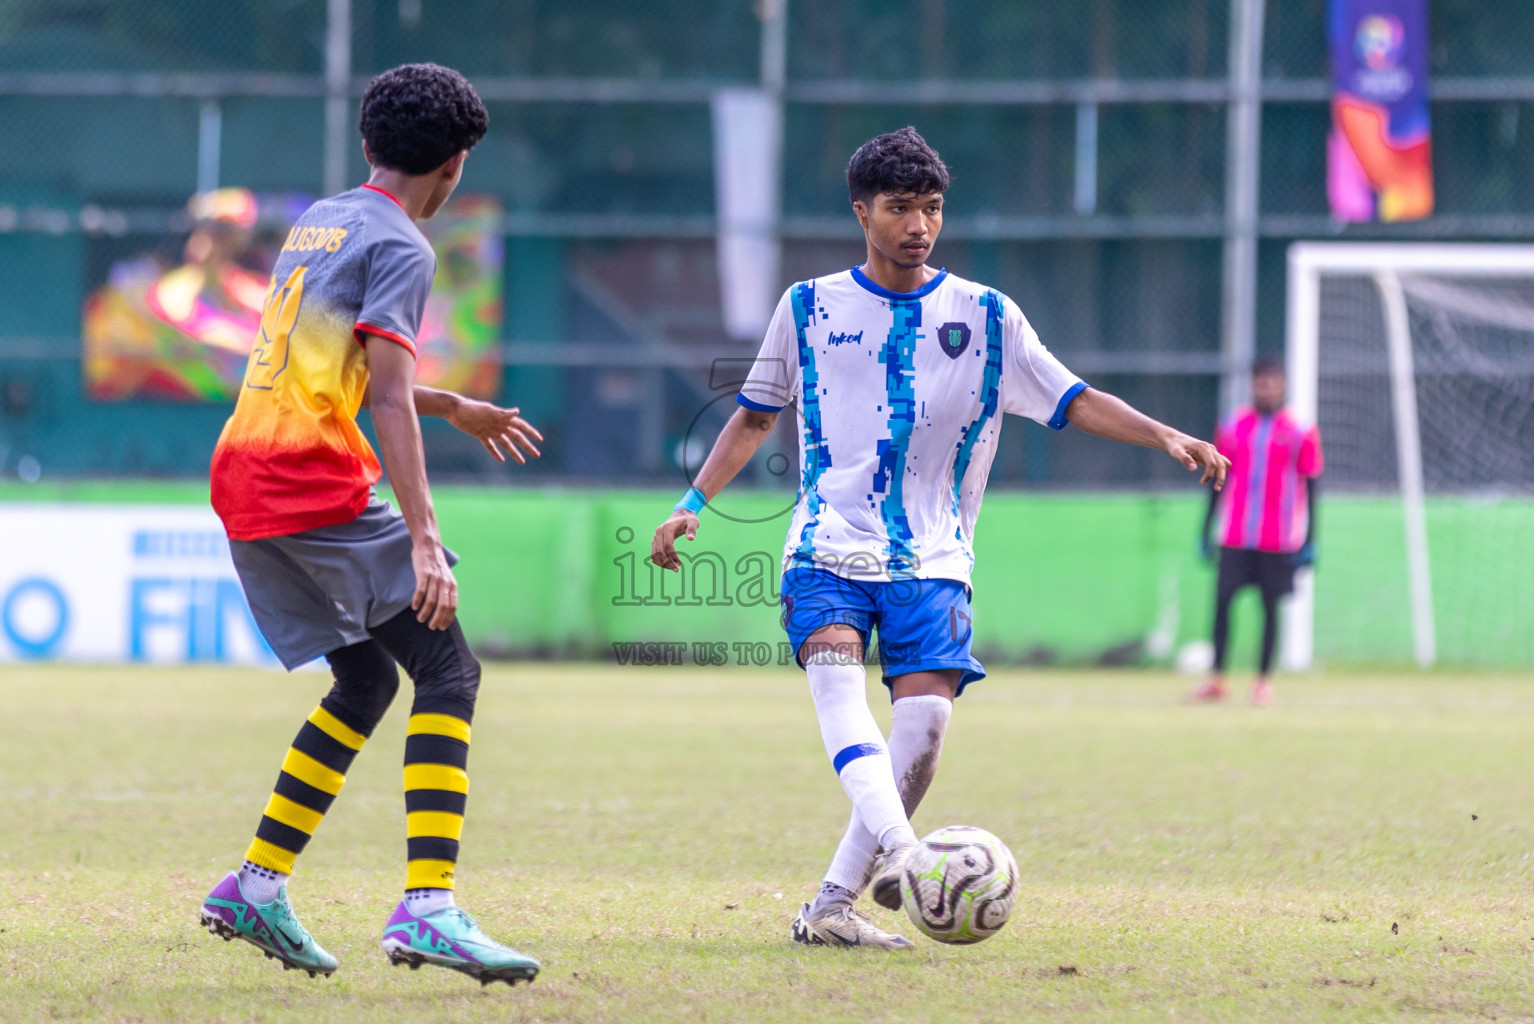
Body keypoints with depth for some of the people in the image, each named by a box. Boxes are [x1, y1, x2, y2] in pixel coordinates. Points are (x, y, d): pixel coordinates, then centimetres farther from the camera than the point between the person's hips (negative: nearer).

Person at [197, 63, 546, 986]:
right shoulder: (400, 248, -7)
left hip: (244, 478, 9)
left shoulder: (319, 223, 20)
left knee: (367, 681, 18)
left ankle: (256, 886, 16)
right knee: (448, 670, -8)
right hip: (315, 484, -9)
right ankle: (429, 908, -21)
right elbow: (387, 400, -17)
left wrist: (457, 410, 44)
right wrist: (424, 541, -23)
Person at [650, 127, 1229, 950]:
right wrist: (694, 503, 8)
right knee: (835, 664, -28)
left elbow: (1075, 402, 5)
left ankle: (833, 906, -6)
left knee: (926, 714, -15)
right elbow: (755, 417, 18)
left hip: (932, 558, 1)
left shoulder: (986, 317, 8)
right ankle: (896, 851, -48)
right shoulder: (811, 308, 9)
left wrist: (1165, 437, -10)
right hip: (830, 547, -1)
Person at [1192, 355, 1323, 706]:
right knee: (1222, 598, -3)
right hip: (1235, 537, 2)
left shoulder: (1299, 432, -2)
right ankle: (1217, 679, 3)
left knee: (1270, 605, 2)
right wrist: (1206, 530, 9)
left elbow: (1309, 487, 0)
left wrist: (1309, 542, -4)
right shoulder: (1233, 426, 5)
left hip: (1278, 540, -2)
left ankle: (1264, 680, 10)